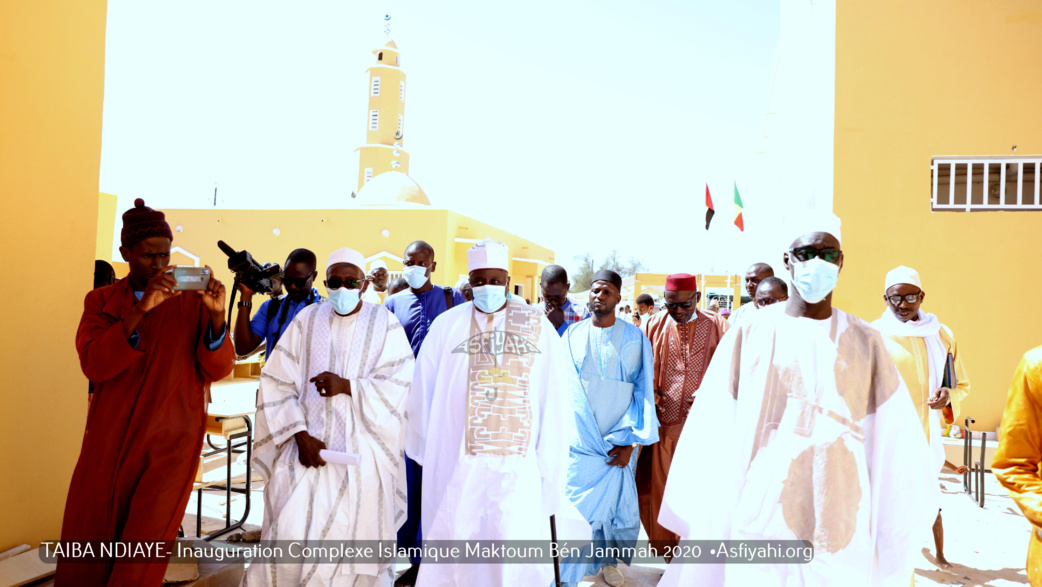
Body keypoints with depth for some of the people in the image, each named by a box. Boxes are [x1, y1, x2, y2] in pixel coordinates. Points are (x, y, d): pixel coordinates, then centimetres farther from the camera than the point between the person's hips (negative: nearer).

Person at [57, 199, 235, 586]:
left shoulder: (193, 301, 0)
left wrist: (217, 315, -21)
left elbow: (218, 370, -5)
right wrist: (139, 311, -23)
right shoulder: (101, 301, 5)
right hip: (109, 442, 2)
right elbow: (93, 365, -10)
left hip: (171, 442, -2)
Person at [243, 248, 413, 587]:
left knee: (354, 534, 2)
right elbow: (277, 383, 1)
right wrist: (300, 435, -9)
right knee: (292, 534, -6)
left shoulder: (384, 324, 1)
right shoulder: (307, 320, 4)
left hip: (363, 453, -1)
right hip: (309, 445, 1)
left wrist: (347, 386, -17)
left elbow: (398, 385, -5)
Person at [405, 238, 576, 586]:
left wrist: (551, 465, -3)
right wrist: (423, 451, 10)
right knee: (453, 538, 8)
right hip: (456, 460, 1)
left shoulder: (539, 327, 2)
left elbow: (553, 400, 0)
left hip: (518, 464, 0)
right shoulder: (447, 326, 3)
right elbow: (423, 391, 7)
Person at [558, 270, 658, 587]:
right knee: (573, 508, 1)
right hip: (578, 442, 1)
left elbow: (643, 392, -2)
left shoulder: (634, 338, -1)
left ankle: (610, 560, 33)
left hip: (619, 446, -1)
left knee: (617, 506, 7)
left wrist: (629, 441, -8)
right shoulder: (572, 334, 4)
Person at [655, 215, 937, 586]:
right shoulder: (751, 334, -1)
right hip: (760, 525, -1)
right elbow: (716, 440, -1)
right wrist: (708, 526, -1)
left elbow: (890, 444, 4)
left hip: (841, 526, 2)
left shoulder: (865, 342, 4)